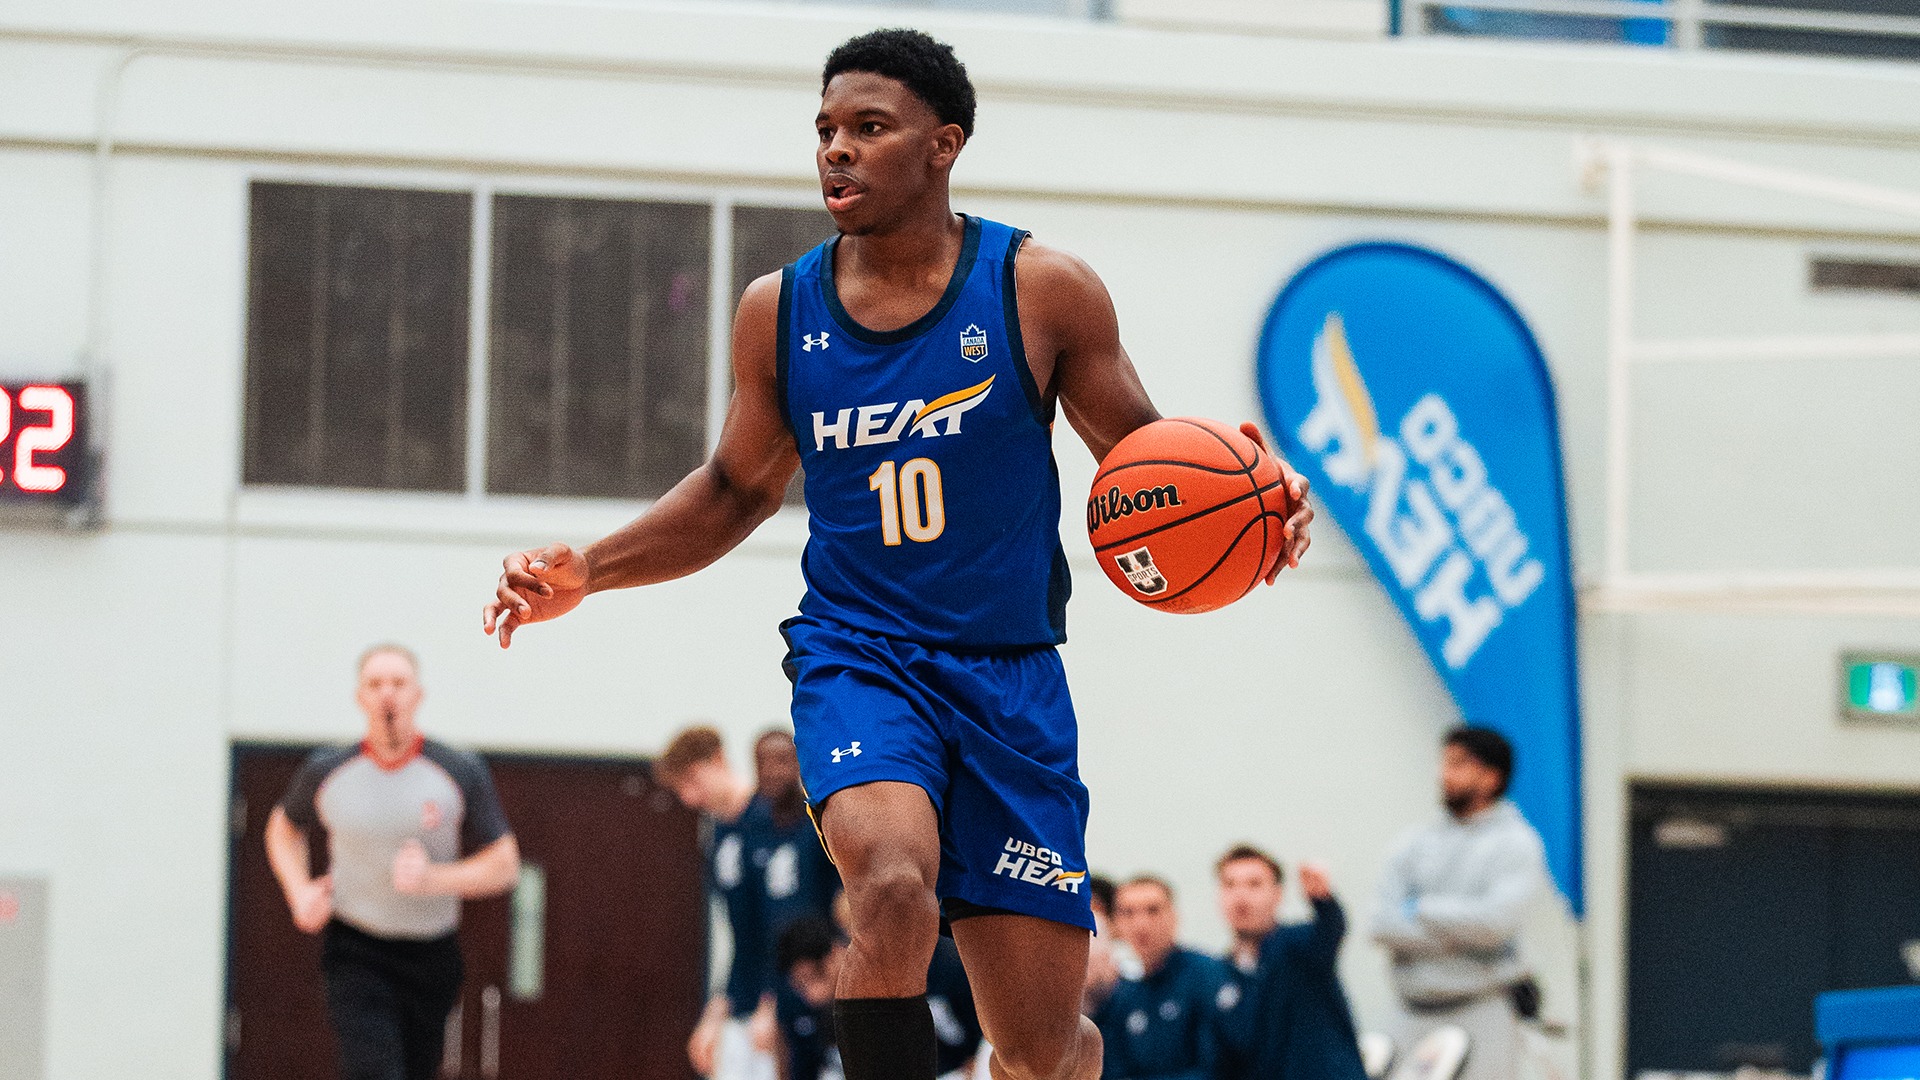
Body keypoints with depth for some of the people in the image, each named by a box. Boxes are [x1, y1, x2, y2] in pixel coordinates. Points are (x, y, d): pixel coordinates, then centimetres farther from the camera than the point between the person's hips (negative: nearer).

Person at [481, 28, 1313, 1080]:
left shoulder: (1042, 290, -5)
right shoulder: (778, 311, 2)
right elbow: (736, 490, 16)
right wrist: (587, 572, 4)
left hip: (1010, 676, 0)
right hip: (856, 657, 0)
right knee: (894, 887, -34)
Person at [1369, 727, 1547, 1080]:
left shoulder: (1515, 842, -1)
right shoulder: (1418, 843, 12)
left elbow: (1498, 919, -17)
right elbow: (1384, 925, 1)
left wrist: (1419, 909, -6)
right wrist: (1455, 936, -12)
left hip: (1482, 1012, -5)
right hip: (1419, 1016, 5)